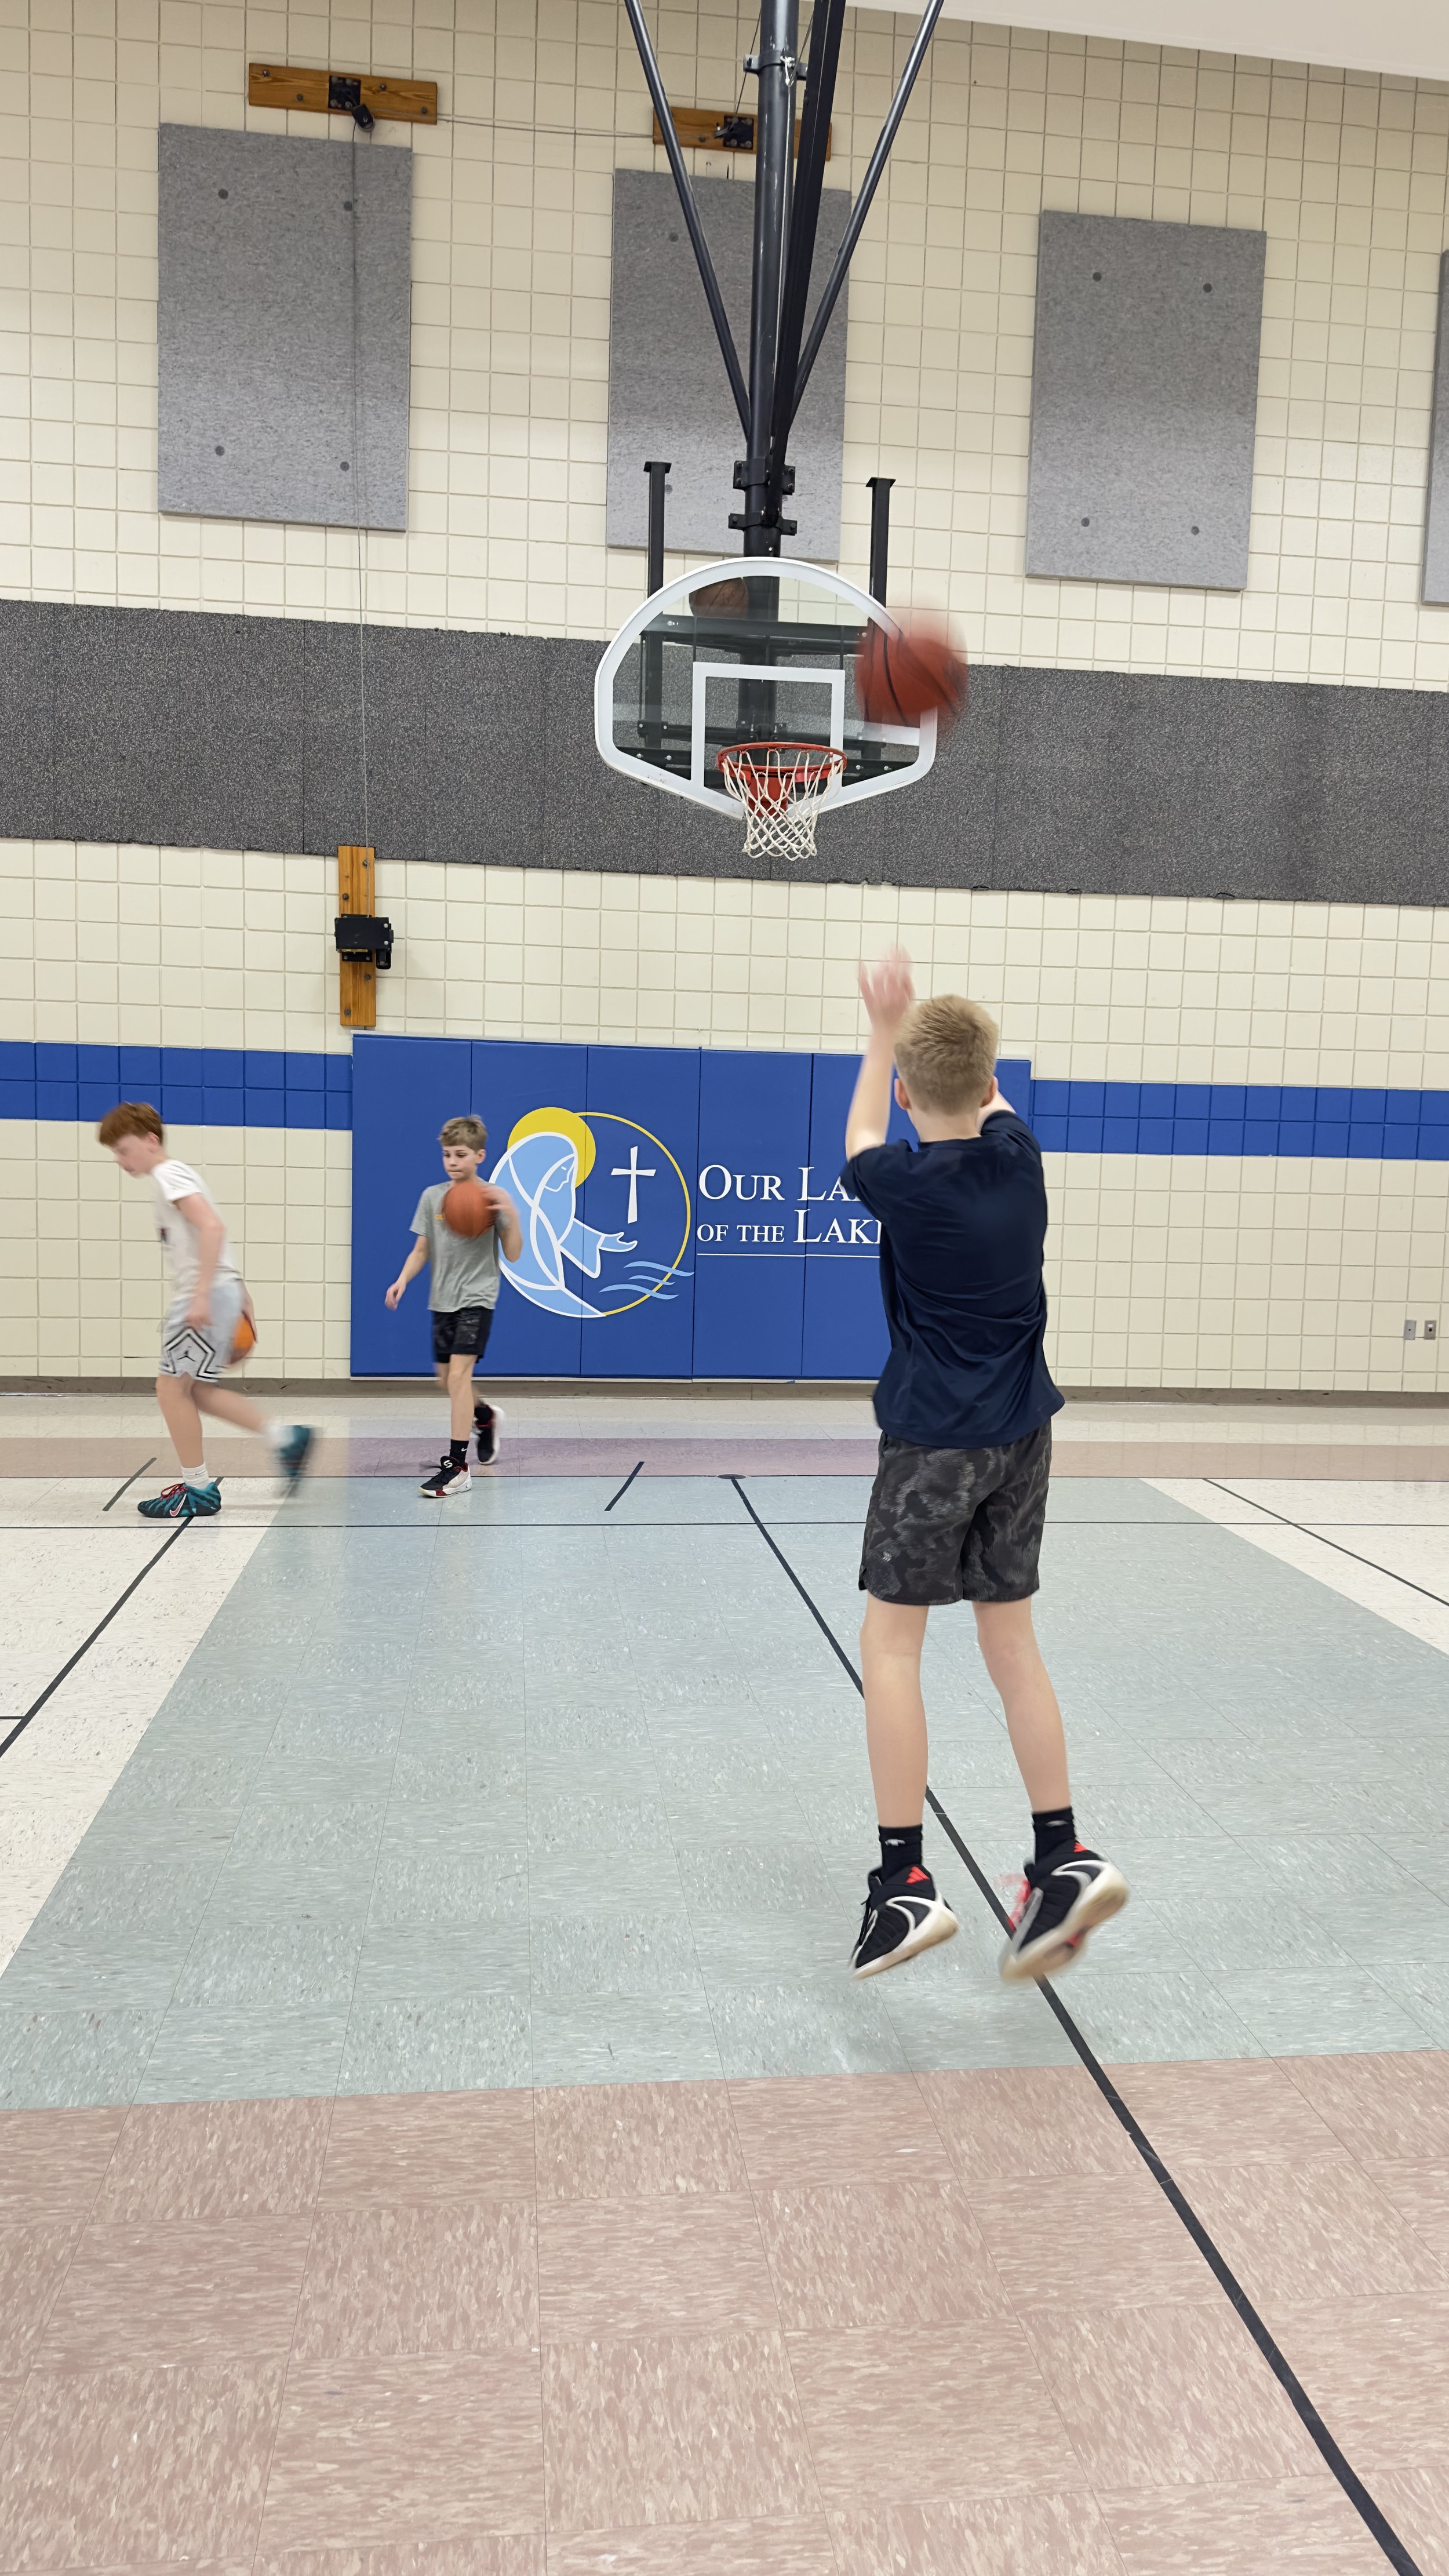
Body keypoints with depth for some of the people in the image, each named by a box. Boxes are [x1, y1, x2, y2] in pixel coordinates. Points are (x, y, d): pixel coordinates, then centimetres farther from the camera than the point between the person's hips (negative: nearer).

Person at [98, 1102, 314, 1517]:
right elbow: (214, 1238, 25)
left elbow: (212, 1227, -24)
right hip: (219, 1291, 10)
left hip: (208, 1293, -10)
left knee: (171, 1387, -5)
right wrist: (241, 1297, 25)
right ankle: (286, 1438, 13)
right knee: (195, 1390, 13)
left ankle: (198, 1489, 2)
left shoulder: (169, 1175, -9)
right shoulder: (175, 1177, 22)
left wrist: (201, 1294, -28)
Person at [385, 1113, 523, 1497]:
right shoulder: (432, 1196, 5)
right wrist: (403, 1280, -7)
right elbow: (421, 1250, 10)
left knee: (459, 1372, -17)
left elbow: (513, 1255, -6)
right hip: (442, 1298, 5)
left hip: (477, 1296, -5)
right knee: (446, 1378, 13)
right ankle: (486, 1415, 45)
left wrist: (511, 1215, -21)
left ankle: (457, 1466, -15)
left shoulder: (493, 1197, -6)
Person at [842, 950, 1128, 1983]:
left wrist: (889, 1035, 22)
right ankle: (1064, 1860, 13)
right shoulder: (1018, 1155, 0)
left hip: (936, 1441, -6)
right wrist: (959, 1037, 38)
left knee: (890, 1642, 1)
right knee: (1011, 1638, 12)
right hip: (1023, 1436, 6)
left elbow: (860, 1142, 12)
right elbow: (991, 1103, 24)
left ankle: (906, 1882, 0)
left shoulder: (907, 1183, -12)